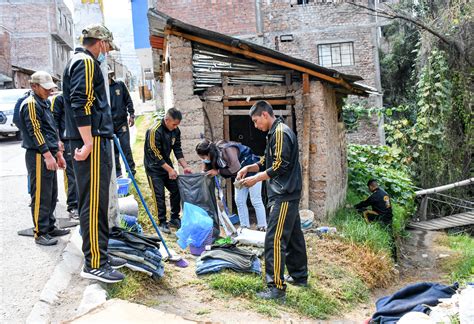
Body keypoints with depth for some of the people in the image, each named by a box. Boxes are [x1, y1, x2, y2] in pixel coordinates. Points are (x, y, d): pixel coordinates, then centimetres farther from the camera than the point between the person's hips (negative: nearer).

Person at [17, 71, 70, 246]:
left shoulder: (44, 103, 20)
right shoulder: (31, 104, -10)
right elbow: (35, 132, -18)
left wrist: (58, 153, 22)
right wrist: (47, 155, -21)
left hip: (48, 155, 10)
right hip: (38, 156, -10)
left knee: (52, 195, 14)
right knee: (41, 196, -6)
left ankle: (50, 227, 24)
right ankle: (40, 233, 1)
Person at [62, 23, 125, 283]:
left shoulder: (78, 62, 25)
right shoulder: (86, 62, -8)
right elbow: (80, 104, -20)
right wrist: (88, 142, -24)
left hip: (89, 140, 11)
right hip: (92, 141, -11)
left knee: (93, 201, 17)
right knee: (94, 203, -9)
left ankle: (98, 249, 30)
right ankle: (95, 263, -5)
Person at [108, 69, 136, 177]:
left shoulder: (120, 84, 4)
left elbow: (128, 100, 8)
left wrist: (131, 115, 2)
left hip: (122, 121, 0)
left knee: (126, 147, 0)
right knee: (113, 149, 7)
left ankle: (131, 170, 7)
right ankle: (117, 172, 16)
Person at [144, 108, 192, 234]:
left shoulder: (175, 131, -3)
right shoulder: (154, 131, -24)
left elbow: (178, 150, 3)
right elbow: (155, 154, -23)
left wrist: (185, 167, -8)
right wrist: (170, 170, -21)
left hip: (167, 164, 7)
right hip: (154, 167, -6)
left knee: (176, 190, 3)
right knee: (159, 194, -7)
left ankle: (174, 219, 16)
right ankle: (162, 222, 4)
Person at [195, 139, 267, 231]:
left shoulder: (227, 150, -35)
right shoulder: (214, 156, -11)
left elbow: (235, 169, -37)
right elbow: (207, 171, -4)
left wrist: (218, 171, -31)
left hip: (252, 170, -8)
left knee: (256, 201, -3)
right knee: (239, 201, 5)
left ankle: (262, 228, 5)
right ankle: (244, 227, 14)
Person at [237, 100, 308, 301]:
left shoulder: (280, 133, -15)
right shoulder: (275, 133, 17)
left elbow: (280, 166, -20)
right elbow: (268, 163, 21)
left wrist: (256, 179, -13)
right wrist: (249, 168, 6)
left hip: (284, 195, -10)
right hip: (288, 194, 10)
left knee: (275, 239, -10)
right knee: (293, 236, 18)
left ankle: (276, 287, -7)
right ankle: (299, 275, 30)